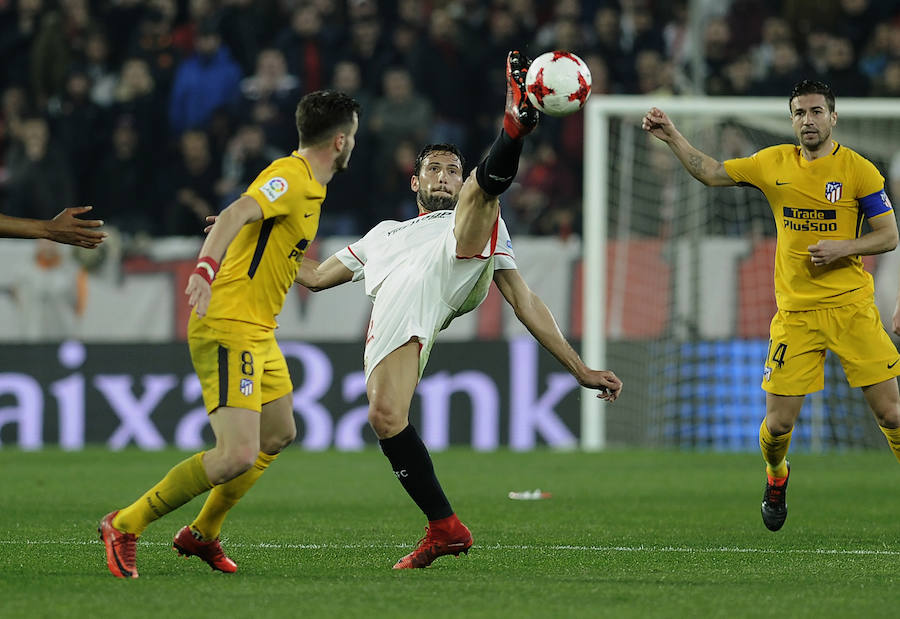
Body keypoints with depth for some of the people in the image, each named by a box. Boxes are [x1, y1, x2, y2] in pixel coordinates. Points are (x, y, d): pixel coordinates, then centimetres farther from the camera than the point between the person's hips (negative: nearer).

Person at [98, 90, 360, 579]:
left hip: (258, 334, 11)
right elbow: (237, 212, -32)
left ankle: (201, 534, 33)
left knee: (279, 435, 22)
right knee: (237, 456, -19)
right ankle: (125, 525, -8)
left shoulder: (307, 185, 16)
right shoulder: (290, 177, -15)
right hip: (228, 328, -11)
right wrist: (206, 267, -47)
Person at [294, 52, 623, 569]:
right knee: (385, 418, -24)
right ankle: (445, 528, -16)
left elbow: (525, 301, 28)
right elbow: (316, 276, 45)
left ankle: (519, 119, -50)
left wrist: (579, 368, 19)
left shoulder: (480, 227, 37)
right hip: (396, 307, 1)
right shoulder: (385, 234, 45)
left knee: (485, 185, -17)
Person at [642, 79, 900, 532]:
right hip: (794, 312, 2)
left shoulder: (858, 170, -3)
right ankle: (776, 478, 30)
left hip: (851, 307, -2)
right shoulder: (774, 164, 7)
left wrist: (844, 248, -16)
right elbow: (711, 174, 16)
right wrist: (672, 138, 7)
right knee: (779, 422, -3)